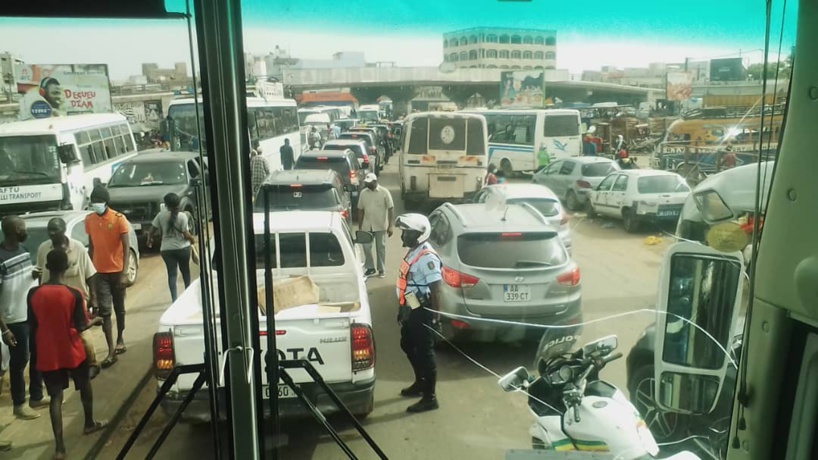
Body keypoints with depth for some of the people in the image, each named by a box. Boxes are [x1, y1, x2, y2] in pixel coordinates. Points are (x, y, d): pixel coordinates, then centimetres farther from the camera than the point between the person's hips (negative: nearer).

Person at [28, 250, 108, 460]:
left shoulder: (34, 294, -9)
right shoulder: (74, 294, -18)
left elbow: (32, 327, 0)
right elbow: (81, 327, -14)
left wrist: (39, 348, 17)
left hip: (48, 355, 2)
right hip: (73, 352, -2)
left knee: (56, 397, 9)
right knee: (84, 385, 23)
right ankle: (89, 424, 41)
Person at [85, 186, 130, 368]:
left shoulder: (119, 219, -10)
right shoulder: (89, 220, 1)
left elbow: (126, 247, -11)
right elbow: (91, 246, 10)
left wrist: (124, 273, -17)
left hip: (117, 271, -2)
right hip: (100, 273, 2)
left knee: (119, 308, 14)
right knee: (104, 311, -4)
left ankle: (120, 339, 34)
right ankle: (111, 351, -3)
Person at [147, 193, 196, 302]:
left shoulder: (161, 215, -4)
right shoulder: (182, 216, -10)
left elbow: (152, 230, -1)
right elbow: (186, 234, -12)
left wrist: (149, 240, 18)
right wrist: (192, 239, 8)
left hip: (166, 249, 1)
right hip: (182, 247, -1)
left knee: (172, 273, 2)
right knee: (185, 270, 19)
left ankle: (174, 298, -7)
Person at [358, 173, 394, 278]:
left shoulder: (384, 192, -7)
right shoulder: (363, 193, 3)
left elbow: (391, 209, -7)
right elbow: (360, 210, 8)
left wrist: (390, 226, -12)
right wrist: (359, 227, 6)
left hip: (381, 226, -3)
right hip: (367, 226, 3)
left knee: (381, 248, 5)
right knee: (366, 247, 1)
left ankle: (382, 270, 16)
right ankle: (370, 268, 17)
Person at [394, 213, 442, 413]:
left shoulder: (427, 258, -22)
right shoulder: (413, 252, 8)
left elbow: (435, 290, -22)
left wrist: (436, 317, -21)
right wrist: (402, 309, 22)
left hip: (422, 312, -10)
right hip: (411, 310, 10)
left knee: (425, 353, 0)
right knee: (408, 346, 22)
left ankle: (430, 398, 11)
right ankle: (420, 383, 41)